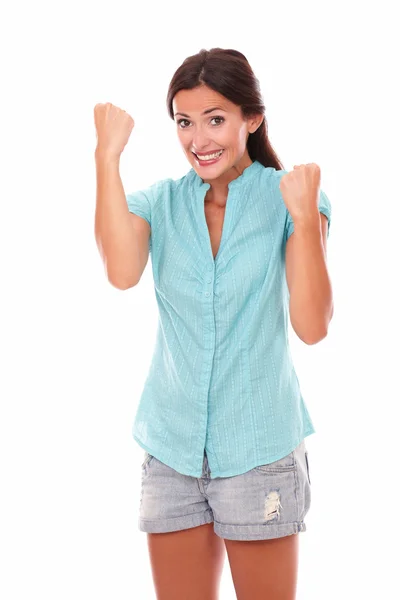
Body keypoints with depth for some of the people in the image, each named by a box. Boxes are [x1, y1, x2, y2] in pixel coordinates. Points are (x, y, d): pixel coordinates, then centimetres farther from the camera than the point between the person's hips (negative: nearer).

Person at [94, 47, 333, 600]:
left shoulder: (288, 196, -4)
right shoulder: (160, 201, 3)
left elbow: (312, 326, -14)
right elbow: (122, 272, -19)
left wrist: (305, 217, -23)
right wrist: (108, 156, -17)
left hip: (259, 446, -2)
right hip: (173, 445, 3)